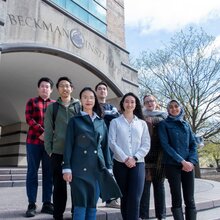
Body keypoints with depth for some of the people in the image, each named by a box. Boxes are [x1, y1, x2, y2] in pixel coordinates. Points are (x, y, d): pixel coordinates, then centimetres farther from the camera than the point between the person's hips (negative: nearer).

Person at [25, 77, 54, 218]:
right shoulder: (32, 101, 10)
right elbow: (29, 118, -1)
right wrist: (42, 132, -14)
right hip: (34, 141, -1)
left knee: (48, 173, 3)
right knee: (33, 172, 1)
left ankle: (47, 203, 11)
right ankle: (32, 205, 7)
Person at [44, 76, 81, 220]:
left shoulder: (79, 106, 6)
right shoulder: (52, 107, 8)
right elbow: (48, 130, 6)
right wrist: (49, 150, 0)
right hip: (58, 152, 0)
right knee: (59, 186, 8)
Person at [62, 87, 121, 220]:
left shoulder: (101, 122, 13)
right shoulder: (75, 120, 4)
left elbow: (105, 146, 13)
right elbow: (69, 145, -1)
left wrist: (108, 167, 8)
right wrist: (67, 168, -9)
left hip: (97, 168, 3)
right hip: (80, 167, -3)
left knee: (92, 205, 8)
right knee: (81, 204, -2)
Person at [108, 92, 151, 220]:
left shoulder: (142, 123, 11)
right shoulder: (115, 122, 7)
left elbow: (146, 145, 5)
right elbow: (112, 142, -4)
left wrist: (135, 158, -9)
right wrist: (125, 158, -13)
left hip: (138, 164, 0)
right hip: (120, 164, 0)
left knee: (135, 199, -8)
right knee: (124, 198, 8)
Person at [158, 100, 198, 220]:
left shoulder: (186, 124, 14)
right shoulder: (164, 124, 2)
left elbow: (193, 144, 10)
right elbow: (165, 145, -7)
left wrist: (191, 161, -7)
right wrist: (182, 161, -14)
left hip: (188, 165, 4)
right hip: (172, 165, -3)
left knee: (190, 200, 4)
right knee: (177, 200, 0)